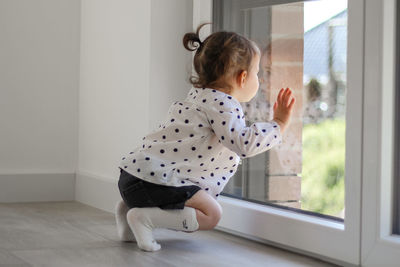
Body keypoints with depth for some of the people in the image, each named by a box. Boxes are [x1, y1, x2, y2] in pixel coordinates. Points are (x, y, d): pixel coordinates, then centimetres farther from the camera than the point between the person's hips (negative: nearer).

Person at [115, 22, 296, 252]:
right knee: (211, 213, -11)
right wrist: (279, 125, -10)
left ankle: (130, 208, 15)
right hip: (154, 178, -10)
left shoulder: (202, 96, 22)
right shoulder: (221, 104, -10)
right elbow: (243, 143, -22)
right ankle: (144, 217, -17)